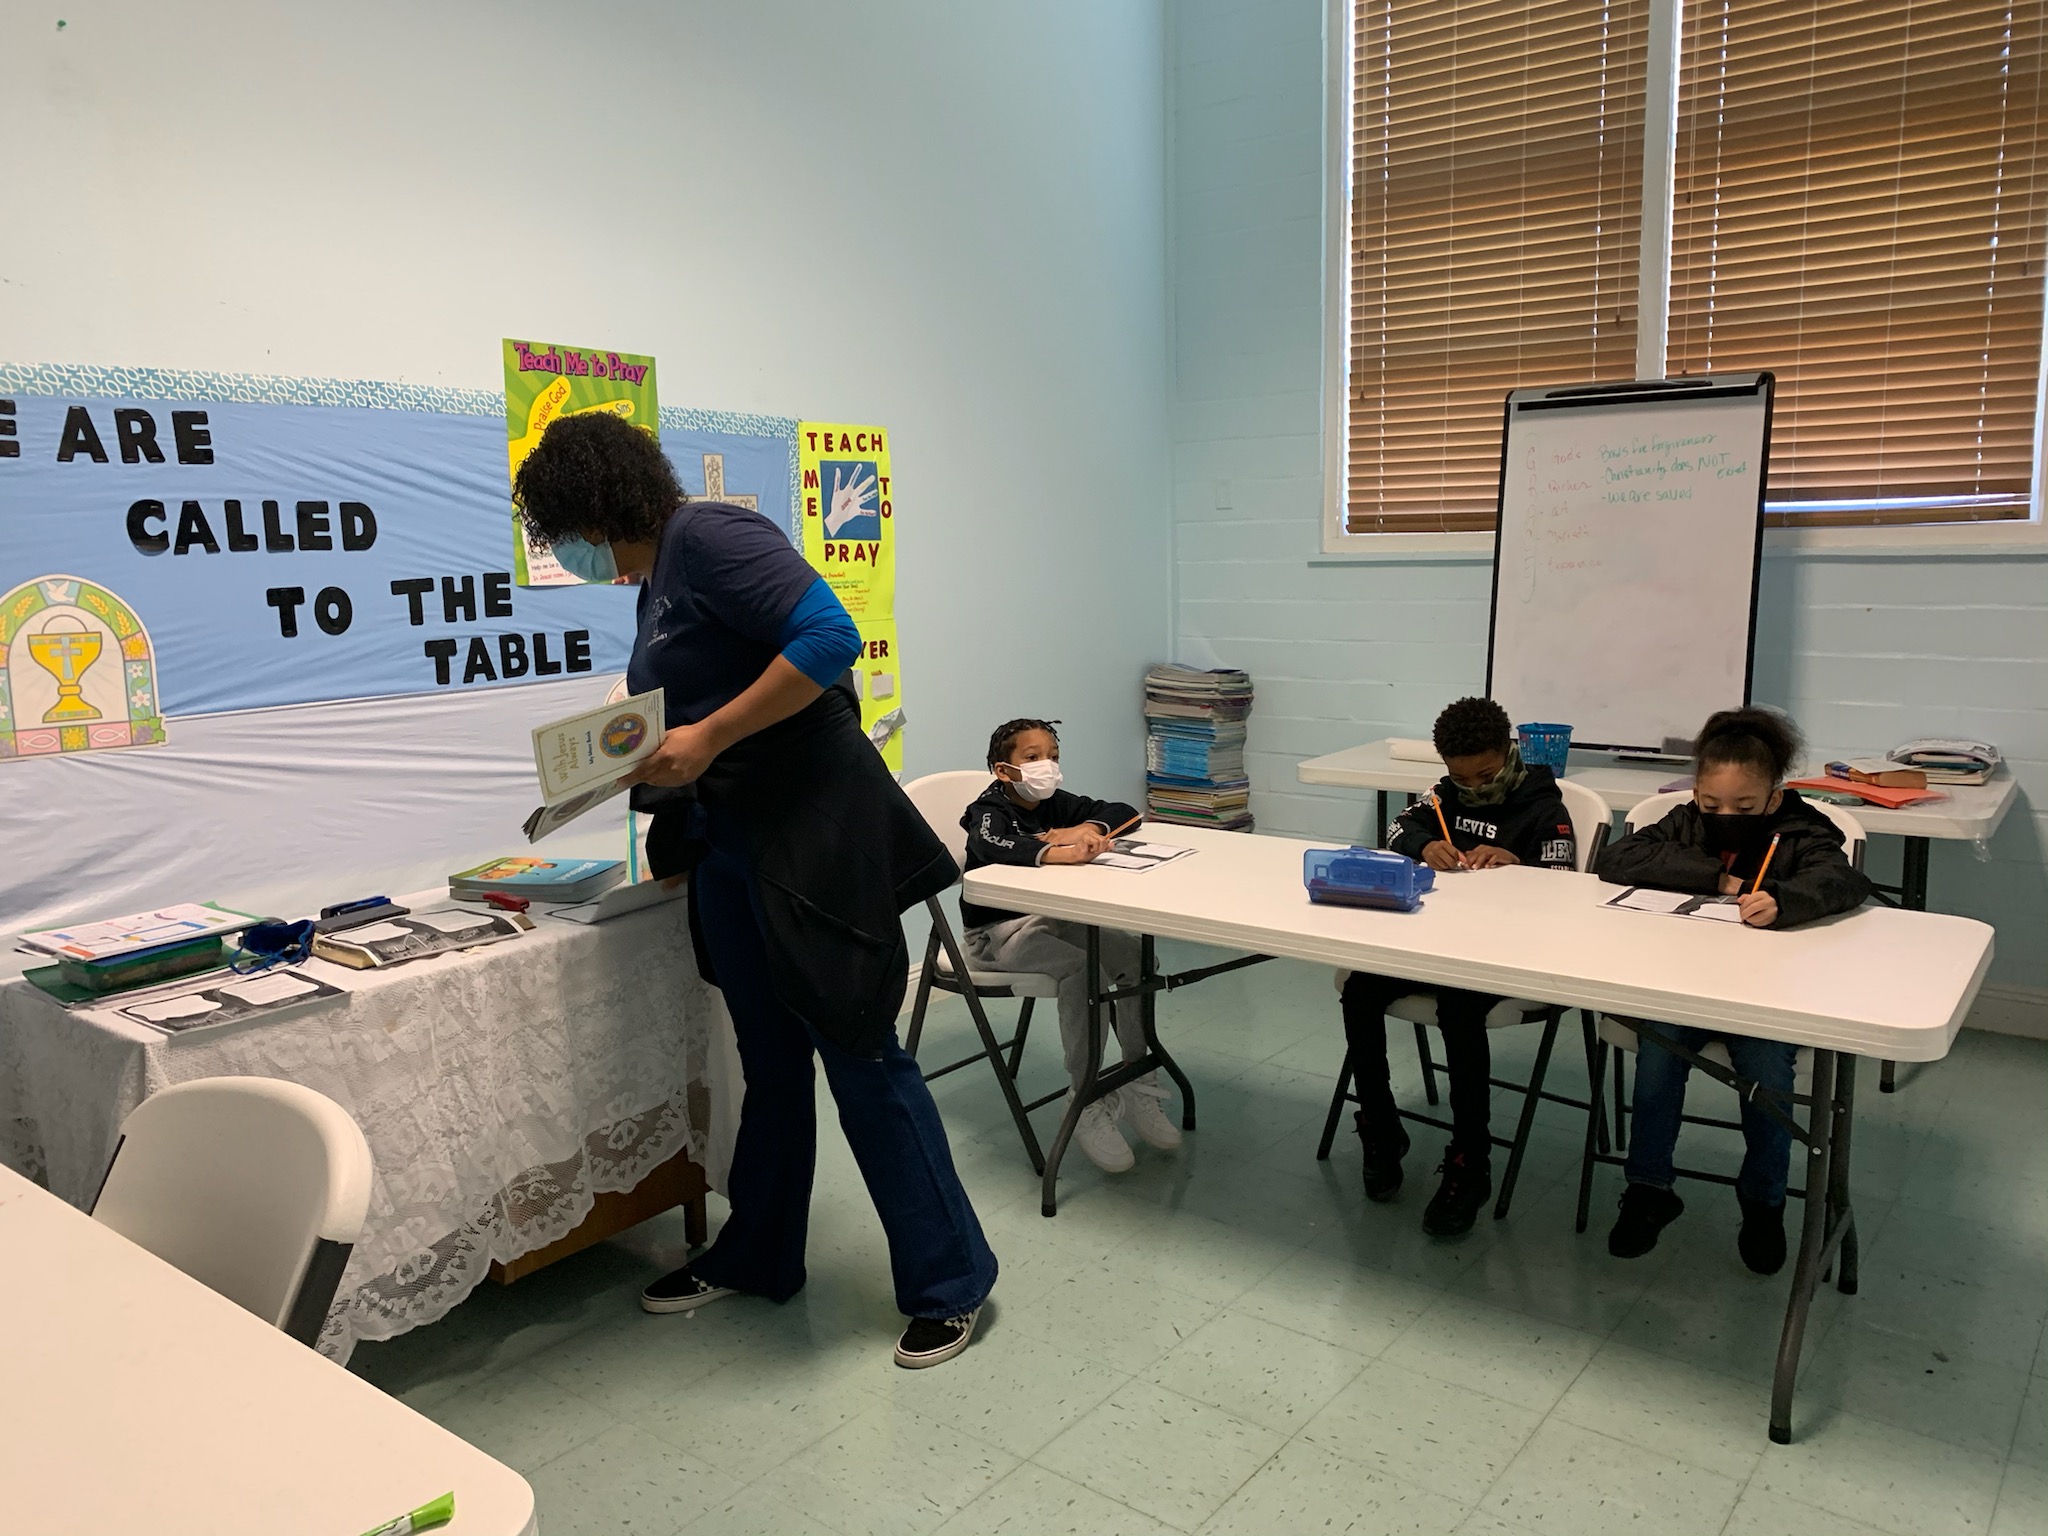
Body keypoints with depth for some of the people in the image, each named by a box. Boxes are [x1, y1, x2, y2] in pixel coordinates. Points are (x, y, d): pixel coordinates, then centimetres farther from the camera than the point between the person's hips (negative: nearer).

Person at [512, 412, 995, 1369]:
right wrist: (641, 764, 9)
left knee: (860, 1057, -2)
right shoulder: (655, 583, 17)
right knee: (771, 1062, 19)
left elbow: (828, 636, -24)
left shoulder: (705, 537, -12)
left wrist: (709, 737, -22)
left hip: (812, 835, -9)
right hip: (732, 847, 10)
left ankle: (949, 1285, 13)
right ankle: (755, 1257, 34)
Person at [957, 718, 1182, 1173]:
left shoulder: (1057, 804, 6)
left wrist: (1087, 830, -16)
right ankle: (1088, 1108, -22)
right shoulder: (990, 810, -13)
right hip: (998, 931, -6)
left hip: (1053, 918, 6)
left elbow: (1124, 812, 5)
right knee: (1081, 967, -32)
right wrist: (1052, 851, -53)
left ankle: (1138, 1089, -2)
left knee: (1135, 956, -15)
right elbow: (990, 844, -38)